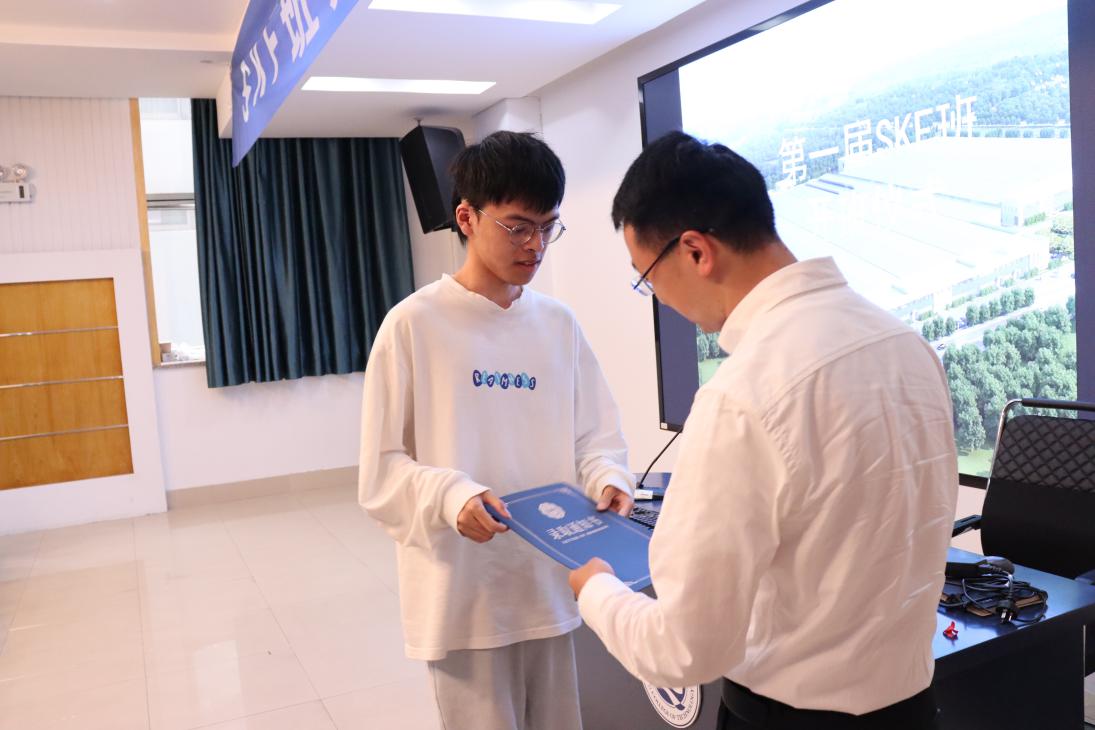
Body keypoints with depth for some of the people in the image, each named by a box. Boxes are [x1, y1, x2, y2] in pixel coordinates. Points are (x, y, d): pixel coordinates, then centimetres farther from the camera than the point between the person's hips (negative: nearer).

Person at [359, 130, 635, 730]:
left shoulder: (559, 324, 5)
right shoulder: (414, 324, -9)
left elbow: (596, 437, 10)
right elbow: (380, 471, -7)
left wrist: (606, 479, -11)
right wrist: (449, 496, -25)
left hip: (550, 587, 5)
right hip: (464, 598, -4)